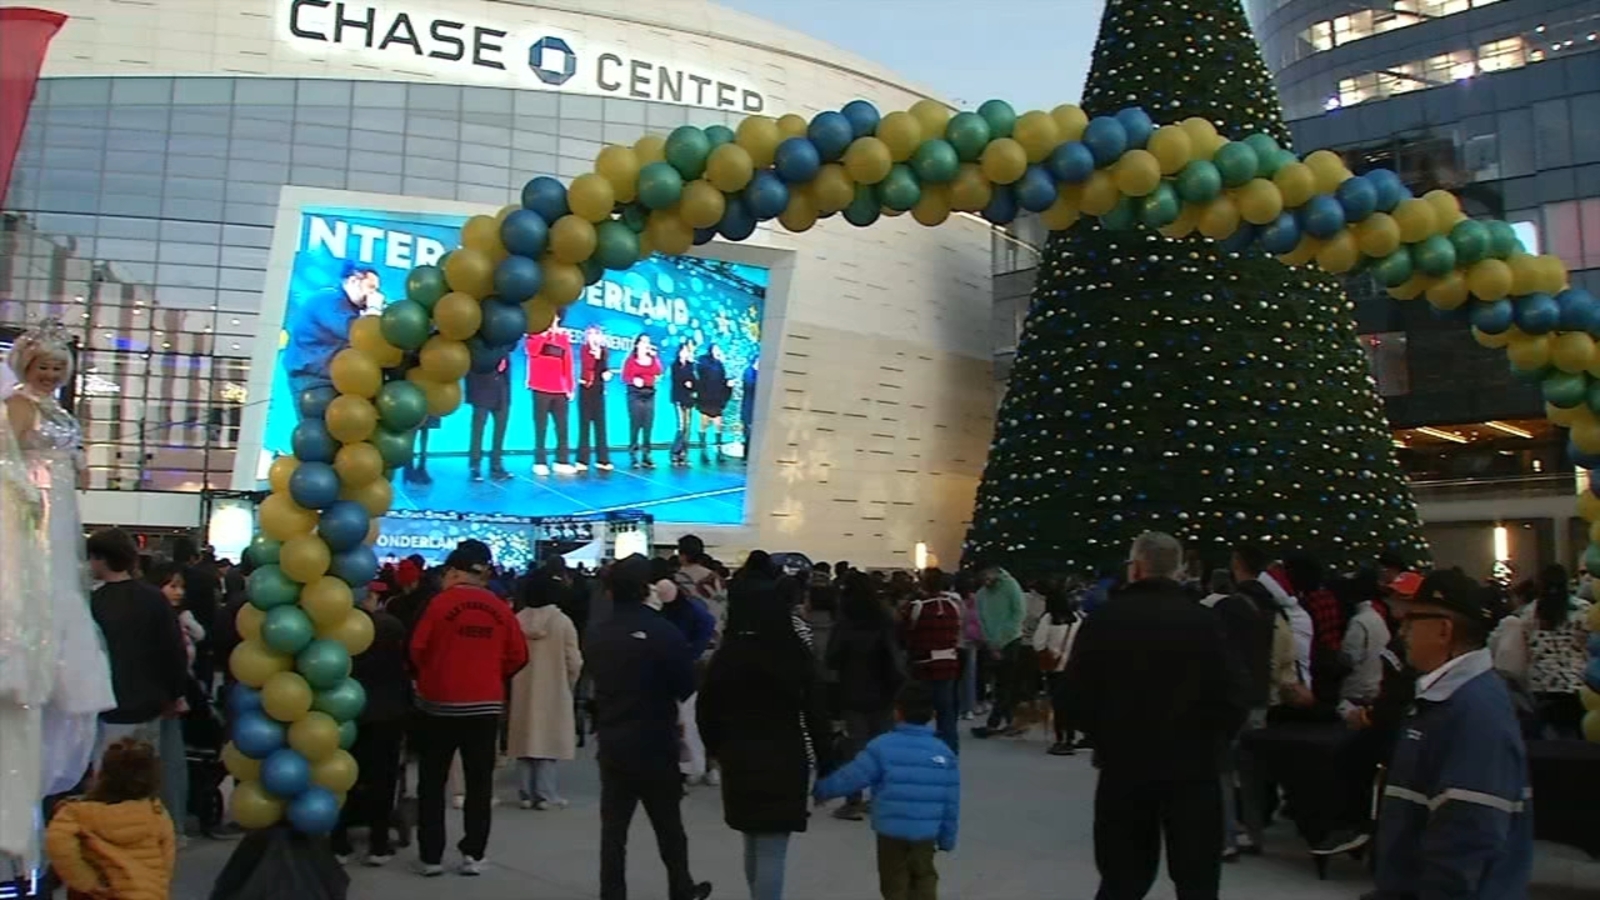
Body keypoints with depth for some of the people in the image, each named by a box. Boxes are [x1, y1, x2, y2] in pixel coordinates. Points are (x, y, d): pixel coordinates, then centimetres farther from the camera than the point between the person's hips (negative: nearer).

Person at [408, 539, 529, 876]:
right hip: (485, 705, 2)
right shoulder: (500, 608, -2)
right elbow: (518, 656, 1)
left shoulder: (441, 602, -10)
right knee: (479, 782, 10)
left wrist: (427, 678, 12)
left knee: (432, 782, 11)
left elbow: (418, 650, -8)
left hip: (440, 703, -2)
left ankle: (432, 856, 13)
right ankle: (473, 854, 11)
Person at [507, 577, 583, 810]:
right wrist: (568, 684, 9)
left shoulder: (517, 621, -5)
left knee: (526, 739, 10)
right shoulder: (561, 621, -12)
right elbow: (574, 661, -9)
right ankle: (545, 794, 2)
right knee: (548, 741, 3)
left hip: (523, 691, 3)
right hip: (553, 691, -3)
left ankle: (527, 793, 14)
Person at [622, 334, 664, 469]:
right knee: (635, 425, -7)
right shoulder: (631, 359, 2)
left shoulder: (653, 359, 12)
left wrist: (655, 357, -6)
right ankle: (633, 456, -5)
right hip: (635, 394, -4)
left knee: (648, 426, 1)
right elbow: (625, 377, -3)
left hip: (650, 394, 4)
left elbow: (658, 373, -3)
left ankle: (646, 456, 4)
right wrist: (633, 380, -21)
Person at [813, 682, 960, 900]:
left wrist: (820, 790, 7)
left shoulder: (882, 747, -9)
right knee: (924, 879, 20)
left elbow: (851, 777, -8)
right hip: (926, 833, 3)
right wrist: (947, 839, 14)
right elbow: (951, 802, 4)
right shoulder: (944, 753, 2)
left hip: (891, 831, -3)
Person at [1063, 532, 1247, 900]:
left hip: (1123, 765, 1)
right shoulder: (1204, 621, -8)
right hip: (1193, 766, -1)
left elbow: (1077, 697, -4)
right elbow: (1232, 699, -8)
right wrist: (1210, 743, 9)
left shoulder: (1102, 620, -6)